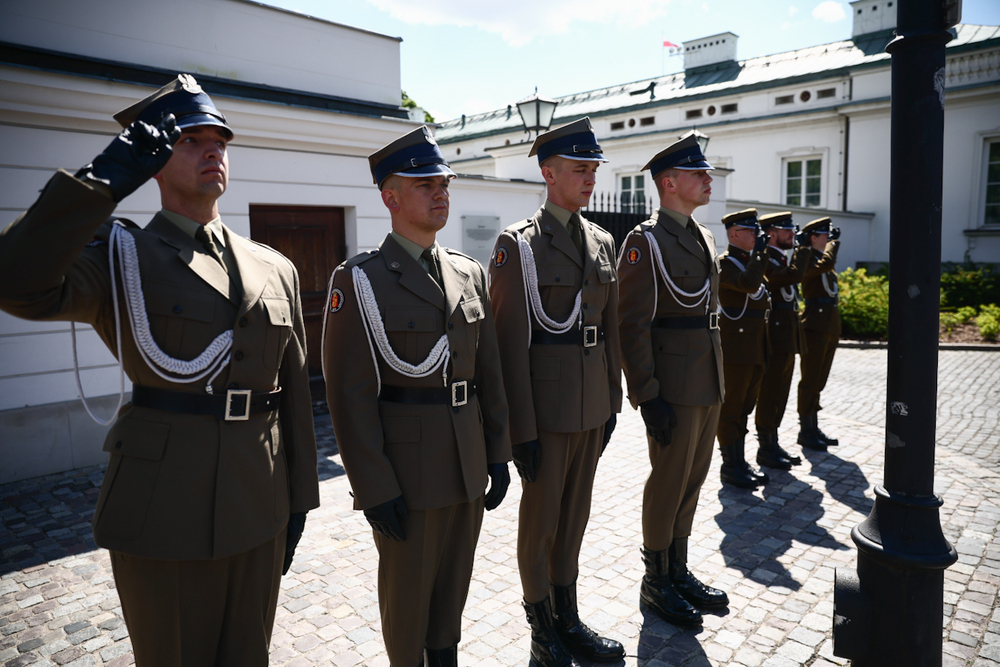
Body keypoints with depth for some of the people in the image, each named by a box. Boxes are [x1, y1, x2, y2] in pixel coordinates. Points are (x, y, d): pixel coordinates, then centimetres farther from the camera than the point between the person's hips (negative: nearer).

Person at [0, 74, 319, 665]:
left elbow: (295, 391, 8)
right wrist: (107, 177, -21)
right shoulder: (119, 256, -3)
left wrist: (299, 500, 9)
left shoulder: (275, 269, 7)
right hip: (163, 512, -3)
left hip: (259, 515, 4)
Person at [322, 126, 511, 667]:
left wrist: (498, 453, 6)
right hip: (405, 469, -5)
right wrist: (374, 488, -15)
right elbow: (349, 393, -14)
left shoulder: (469, 273, 7)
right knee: (407, 588, 13)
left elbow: (489, 372, 8)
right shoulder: (359, 281, -11)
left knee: (455, 580, 20)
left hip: (468, 462, 6)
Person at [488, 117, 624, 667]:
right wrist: (521, 429, -15)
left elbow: (611, 328, 13)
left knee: (575, 514, 18)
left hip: (593, 407, 6)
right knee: (540, 518, 10)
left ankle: (568, 618, 37)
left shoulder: (602, 241, 9)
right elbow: (509, 341, -14)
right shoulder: (517, 244, -11)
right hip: (545, 408, -6)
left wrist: (613, 401, 12)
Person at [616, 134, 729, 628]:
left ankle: (678, 571, 33)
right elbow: (632, 324, -17)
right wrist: (647, 396, -20)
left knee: (693, 479, 16)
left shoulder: (703, 236, 14)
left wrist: (717, 380, 19)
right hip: (673, 386, -8)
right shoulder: (646, 241, -13)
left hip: (709, 384, 8)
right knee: (669, 483, 3)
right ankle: (656, 581, 22)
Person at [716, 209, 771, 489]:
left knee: (744, 407, 14)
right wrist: (759, 252, -20)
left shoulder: (750, 261, 17)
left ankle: (740, 461, 24)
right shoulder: (725, 263, -11)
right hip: (736, 348, -9)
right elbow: (748, 283, -29)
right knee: (730, 408, 0)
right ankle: (731, 466, 9)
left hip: (755, 349, 9)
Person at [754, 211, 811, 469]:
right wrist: (803, 248, -15)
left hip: (787, 338, 10)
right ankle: (765, 449, 7)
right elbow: (795, 275, -26)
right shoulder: (765, 260, -14)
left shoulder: (780, 259, 19)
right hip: (775, 338, -10)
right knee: (769, 394, -2)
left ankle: (772, 445, 24)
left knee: (778, 394, 15)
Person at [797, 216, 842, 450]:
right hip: (815, 324, -9)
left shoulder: (822, 257, 18)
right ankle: (805, 430, 5)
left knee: (818, 380, 13)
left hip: (831, 325, 9)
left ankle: (814, 427, 21)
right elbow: (825, 264, -26)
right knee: (810, 380, -3)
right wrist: (835, 241, -13)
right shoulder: (806, 258, -8)